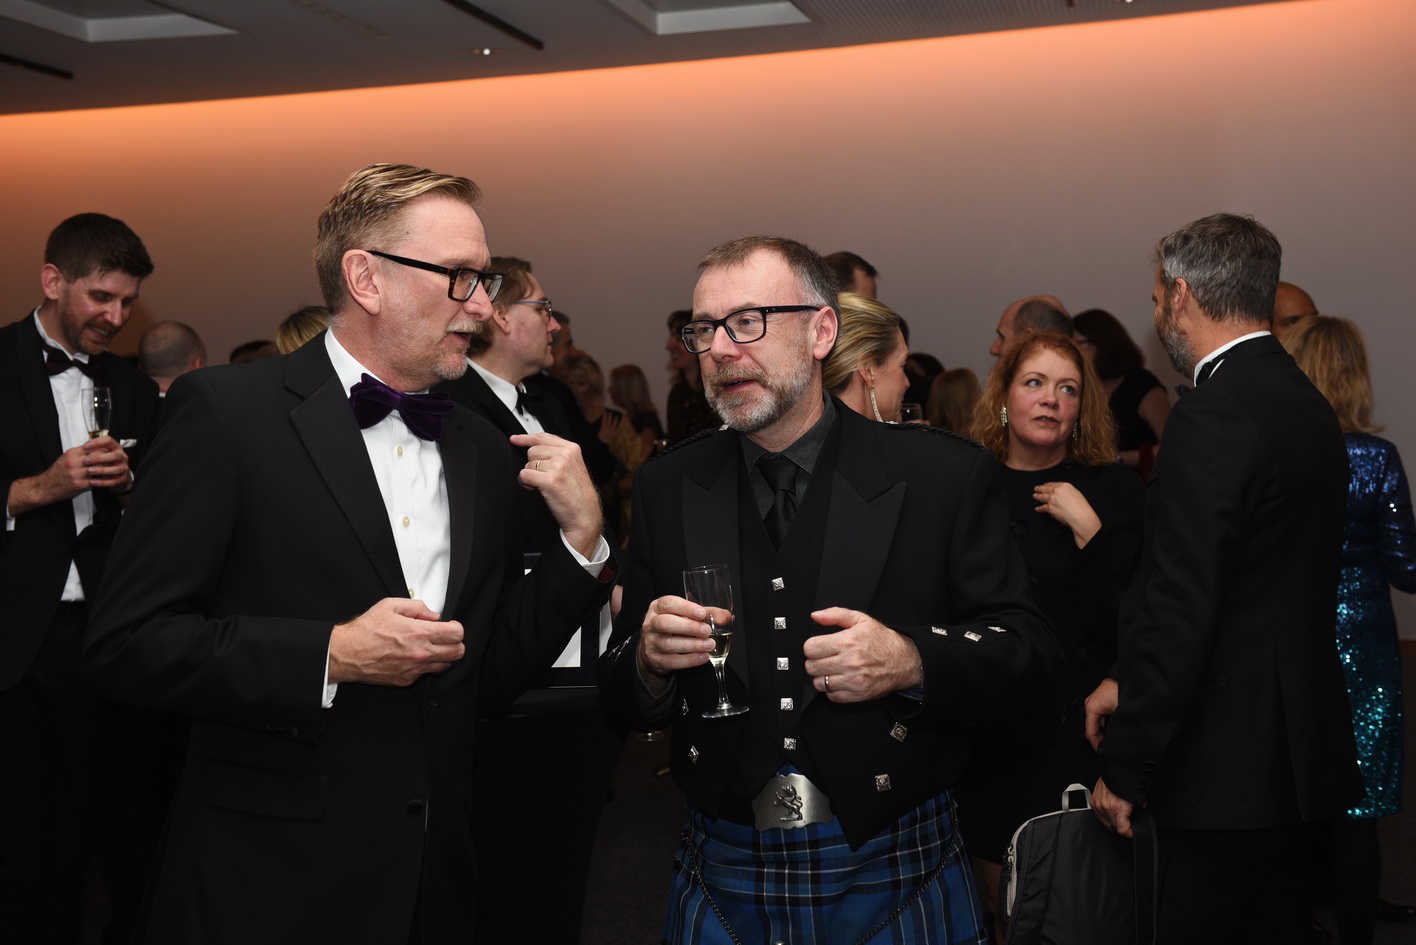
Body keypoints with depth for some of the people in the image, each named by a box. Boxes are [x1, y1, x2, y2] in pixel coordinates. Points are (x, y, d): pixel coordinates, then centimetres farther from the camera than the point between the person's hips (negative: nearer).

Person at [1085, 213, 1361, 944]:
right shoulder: (1307, 403, 11)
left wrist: (1124, 768, -15)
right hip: (1298, 752, 9)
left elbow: (1180, 605, -23)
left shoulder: (1213, 415, -19)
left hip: (1231, 771, -9)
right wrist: (1127, 679, 12)